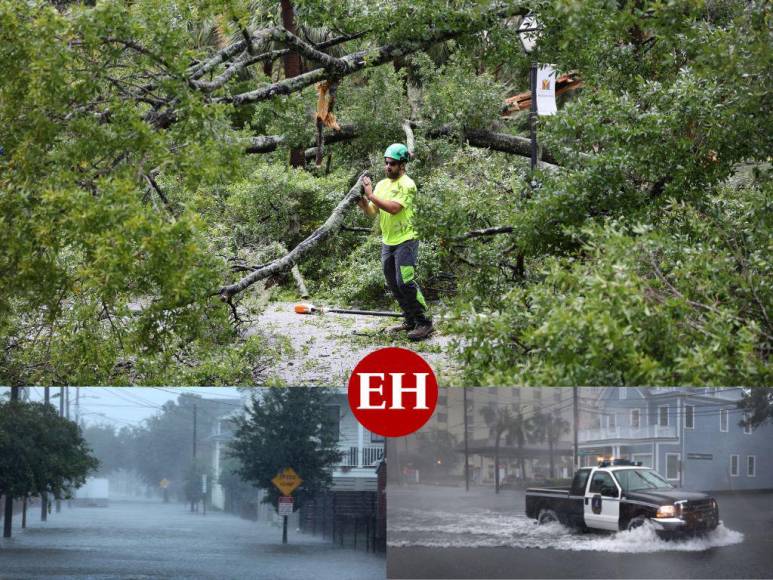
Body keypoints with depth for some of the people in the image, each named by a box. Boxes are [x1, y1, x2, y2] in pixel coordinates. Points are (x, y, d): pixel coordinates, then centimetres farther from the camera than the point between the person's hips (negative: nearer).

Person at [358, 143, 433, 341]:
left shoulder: (407, 184, -11)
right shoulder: (381, 184, 13)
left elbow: (394, 207, -24)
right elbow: (371, 212, 9)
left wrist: (371, 195, -22)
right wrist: (362, 201, -10)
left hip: (405, 241, -8)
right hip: (387, 242, 8)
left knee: (405, 282, -15)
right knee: (394, 285, 12)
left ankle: (424, 322, -10)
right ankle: (410, 320, 22)